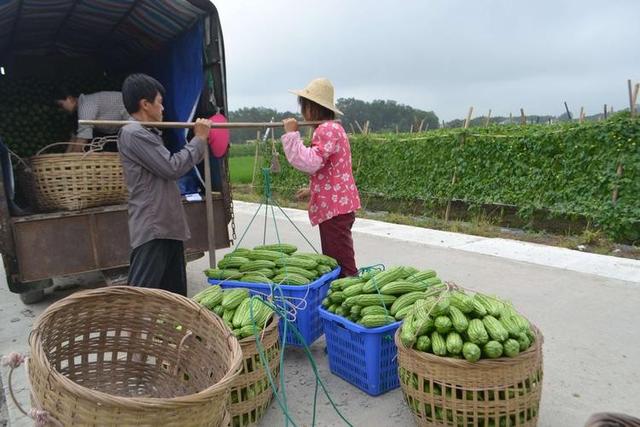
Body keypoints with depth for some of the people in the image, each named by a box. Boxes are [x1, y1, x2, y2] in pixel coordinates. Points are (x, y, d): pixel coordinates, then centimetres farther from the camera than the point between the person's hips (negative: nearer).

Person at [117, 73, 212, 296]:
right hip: (152, 228, -10)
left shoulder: (148, 134, 19)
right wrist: (199, 139, -4)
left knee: (175, 294, 15)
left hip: (167, 226, 10)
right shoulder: (133, 133, -13)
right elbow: (172, 167, -15)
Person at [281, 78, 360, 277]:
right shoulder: (330, 128, 20)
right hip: (334, 204, 11)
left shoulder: (327, 129, -14)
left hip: (334, 206, -11)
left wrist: (291, 134, -18)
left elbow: (309, 162, -25)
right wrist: (313, 189, 25)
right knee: (333, 259, 17)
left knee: (342, 261, -6)